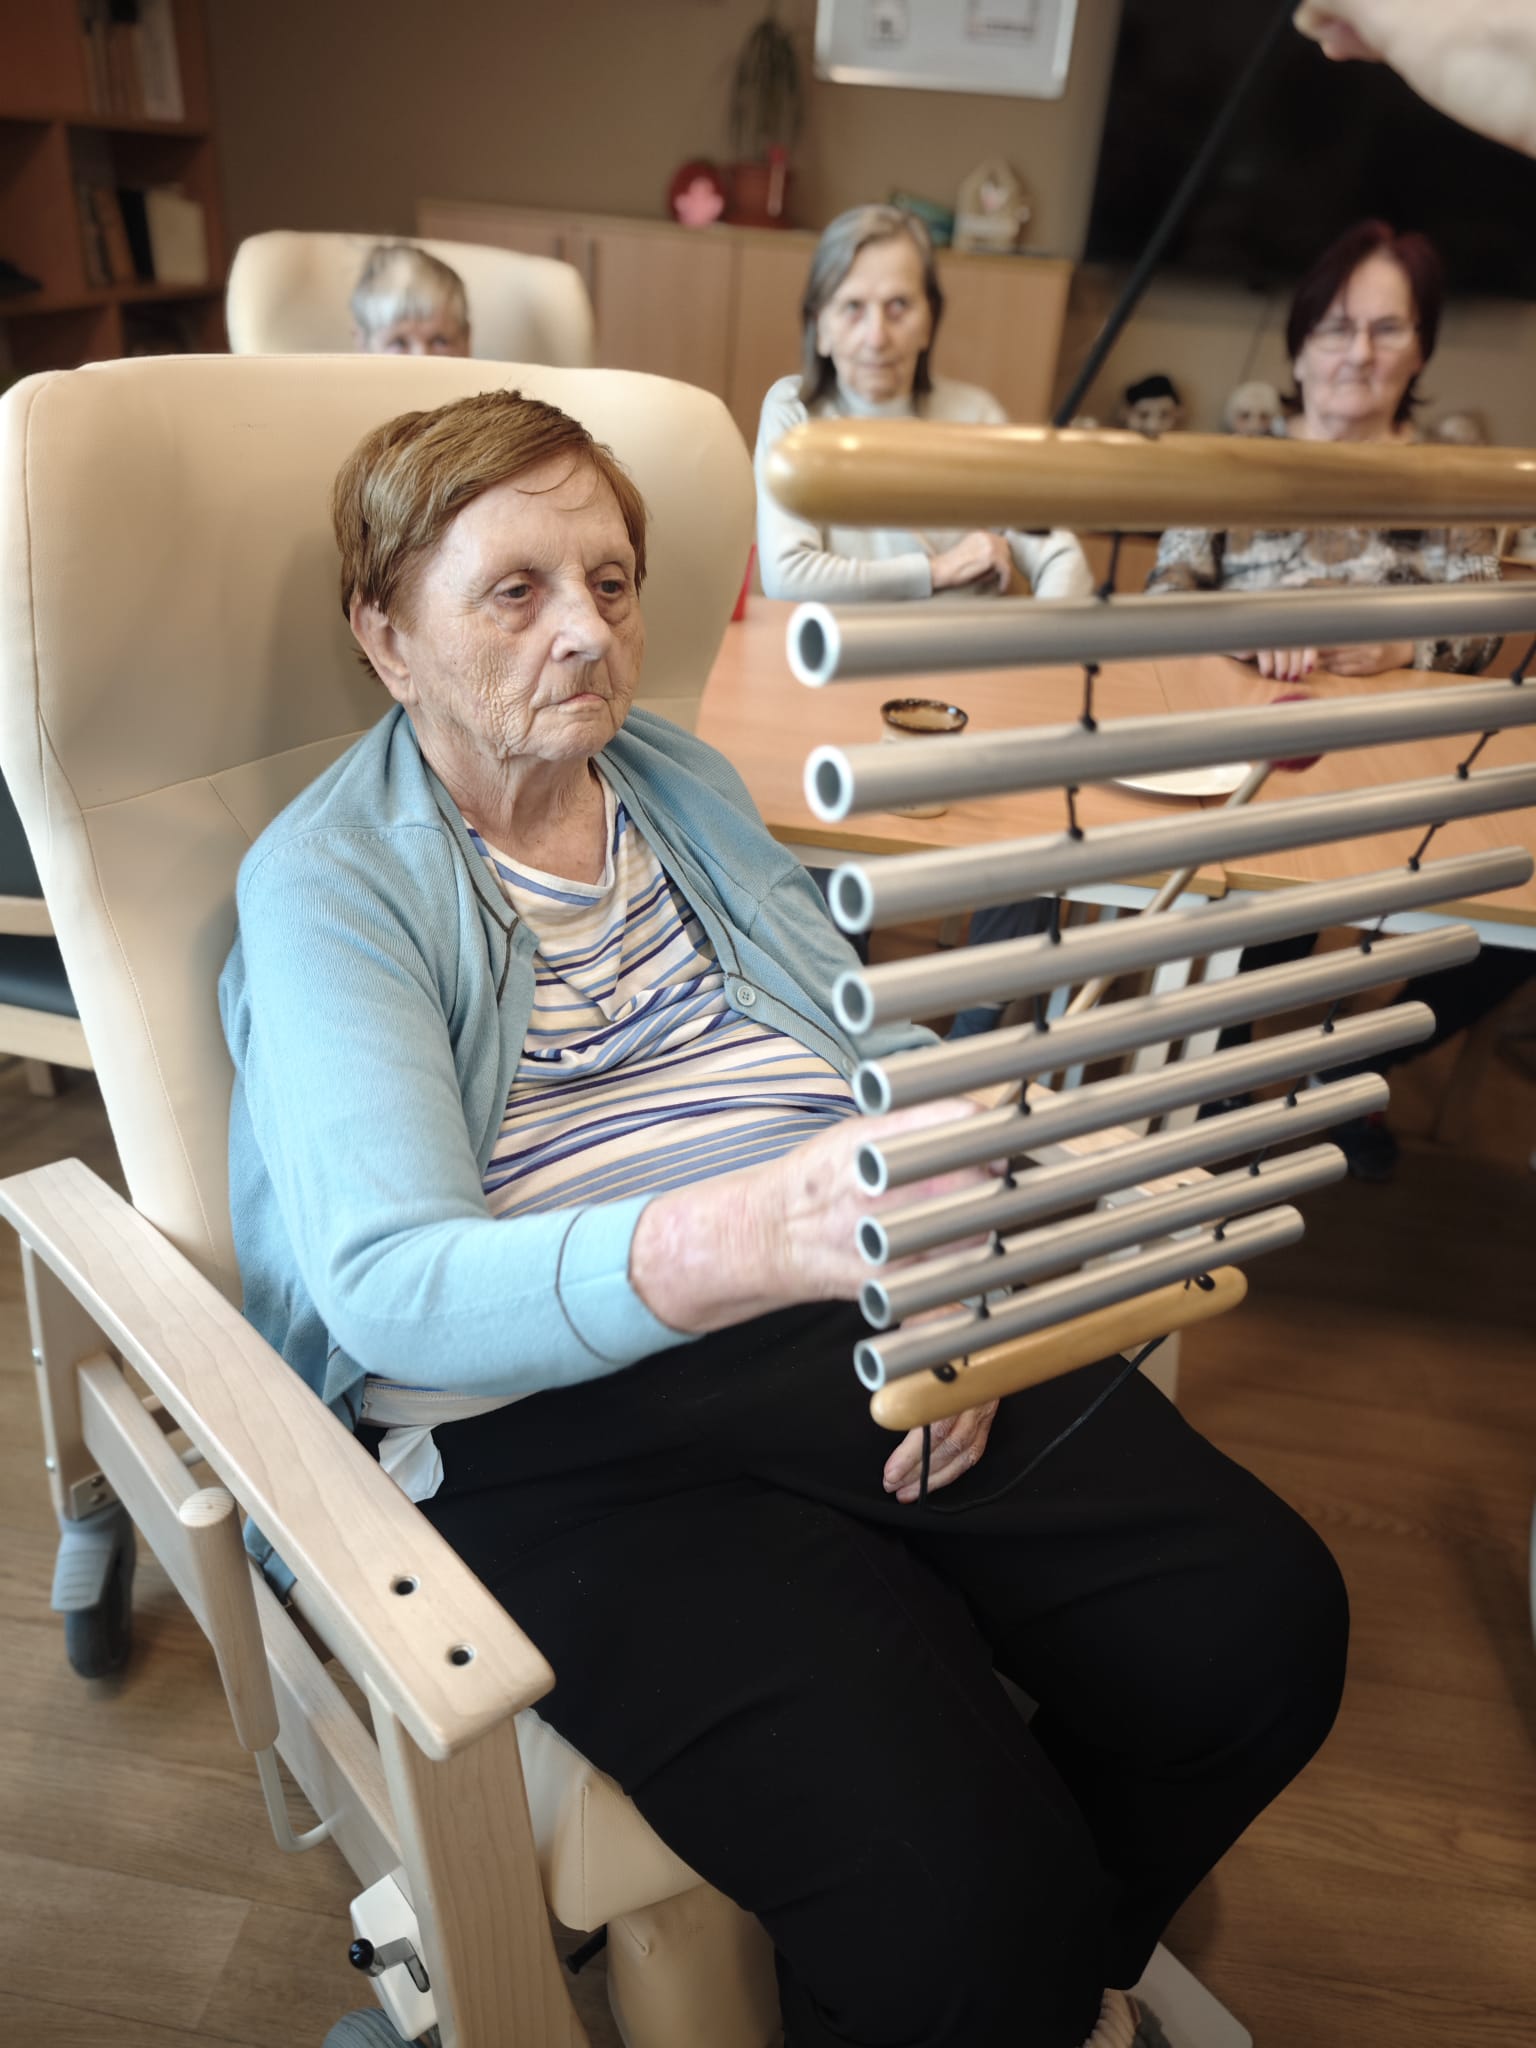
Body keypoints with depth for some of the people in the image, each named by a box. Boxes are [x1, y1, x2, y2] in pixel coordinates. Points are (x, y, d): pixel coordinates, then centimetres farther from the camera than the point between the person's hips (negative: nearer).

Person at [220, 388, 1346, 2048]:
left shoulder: (690, 786, 15)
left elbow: (895, 1053, 13)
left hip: (855, 1331, 6)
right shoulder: (327, 883, -4)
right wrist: (755, 1236, -37)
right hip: (561, 1418, -5)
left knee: (1265, 1621, -10)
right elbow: (389, 1287, -19)